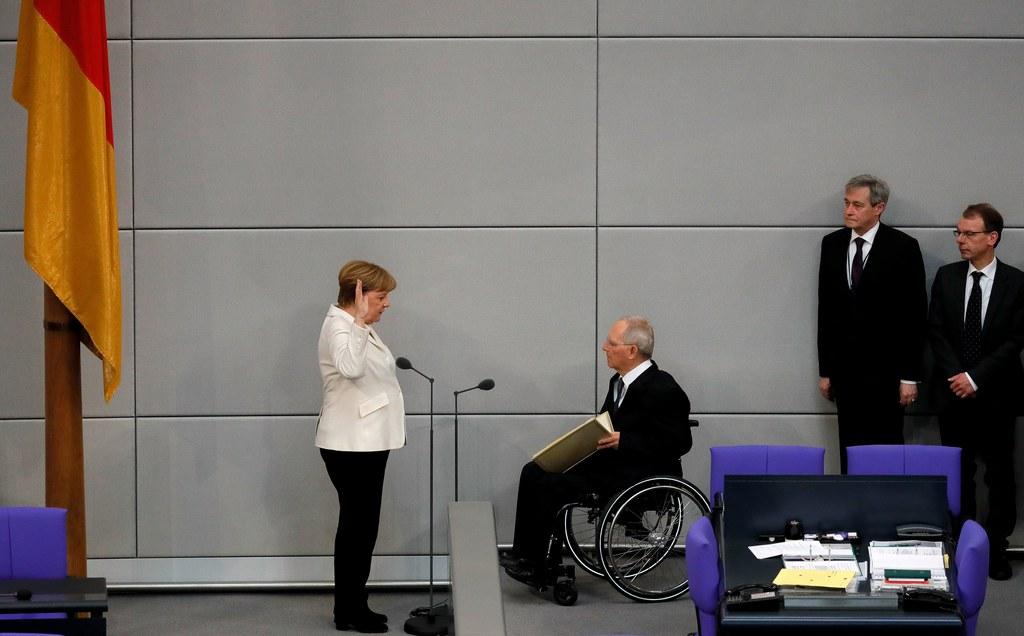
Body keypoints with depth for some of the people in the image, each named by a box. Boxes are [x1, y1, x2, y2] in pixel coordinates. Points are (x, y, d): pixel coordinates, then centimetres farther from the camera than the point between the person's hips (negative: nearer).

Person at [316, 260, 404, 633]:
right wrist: (360, 321, -36)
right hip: (350, 445, -10)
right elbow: (350, 368, -38)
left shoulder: (359, 328, 15)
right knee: (358, 525, -6)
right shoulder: (339, 327, -16)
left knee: (361, 525, 12)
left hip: (366, 442, 10)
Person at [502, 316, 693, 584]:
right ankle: (522, 555, -2)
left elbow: (678, 442, -18)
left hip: (640, 476, -10)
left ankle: (534, 568, -9)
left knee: (549, 485, -21)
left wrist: (622, 440, -23)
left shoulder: (664, 390, -16)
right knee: (534, 472, -2)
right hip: (609, 460, 10)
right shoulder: (619, 383, 12)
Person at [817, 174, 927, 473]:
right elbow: (825, 309, 11)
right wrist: (825, 370, 9)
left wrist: (909, 375, -8)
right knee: (850, 448, 4)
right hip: (845, 367, 4)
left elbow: (916, 314, -5)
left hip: (884, 369, -4)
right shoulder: (832, 244, 9)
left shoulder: (903, 247, -5)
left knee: (886, 445, -3)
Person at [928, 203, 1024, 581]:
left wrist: (976, 378, -13)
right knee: (958, 475, 6)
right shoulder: (946, 277, 4)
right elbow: (936, 331, 2)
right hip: (954, 394, 2)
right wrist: (956, 376, -10)